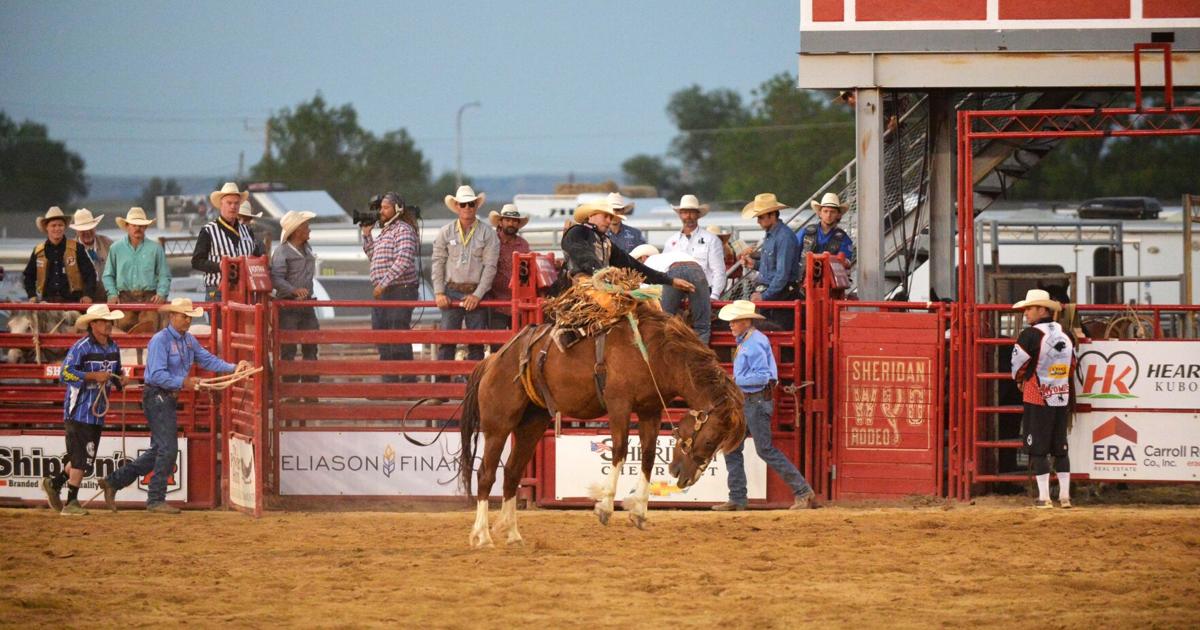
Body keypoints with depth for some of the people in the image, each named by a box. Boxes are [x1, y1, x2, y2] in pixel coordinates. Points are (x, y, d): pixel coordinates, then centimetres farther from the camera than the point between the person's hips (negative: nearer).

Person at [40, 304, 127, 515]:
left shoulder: (113, 348, 9)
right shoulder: (81, 347, -13)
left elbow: (116, 372, 23)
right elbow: (66, 373, -19)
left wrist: (120, 379, -1)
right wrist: (94, 376, -25)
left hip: (98, 411, 8)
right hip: (79, 409, -8)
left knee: (82, 457, 14)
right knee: (81, 457, -8)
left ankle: (55, 483, 31)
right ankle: (71, 502, 0)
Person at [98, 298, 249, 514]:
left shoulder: (189, 340, 11)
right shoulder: (160, 340, -16)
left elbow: (207, 360, 7)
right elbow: (157, 375, -23)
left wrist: (233, 368, -5)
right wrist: (183, 382, -28)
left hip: (169, 399, 10)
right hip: (156, 397, -10)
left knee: (158, 451, 15)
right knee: (168, 449, -10)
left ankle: (113, 481, 22)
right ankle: (156, 500, -2)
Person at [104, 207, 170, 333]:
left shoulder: (155, 248, 9)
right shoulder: (116, 248, 12)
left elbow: (164, 275, 11)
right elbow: (108, 275, 16)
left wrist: (162, 293, -6)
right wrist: (112, 294, 0)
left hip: (149, 298, -1)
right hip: (125, 298, 1)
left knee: (149, 331, -19)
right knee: (123, 330, -12)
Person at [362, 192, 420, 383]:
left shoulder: (403, 230, -9)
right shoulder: (384, 231, 19)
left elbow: (403, 261, -20)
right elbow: (372, 255, 30)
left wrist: (383, 284, -22)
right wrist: (366, 234, 18)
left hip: (399, 292, -10)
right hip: (381, 294, 10)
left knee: (399, 341, -10)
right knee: (384, 345, 11)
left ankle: (408, 381, -8)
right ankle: (389, 383, 16)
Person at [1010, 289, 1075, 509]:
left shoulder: (1030, 335, -16)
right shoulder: (1066, 335, 5)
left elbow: (1018, 366, -9)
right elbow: (1072, 364, 15)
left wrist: (1020, 381, 11)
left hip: (1037, 399, -6)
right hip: (1062, 397, 6)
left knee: (1039, 449, -1)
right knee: (1060, 448, 12)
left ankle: (1044, 497, -3)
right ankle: (1065, 495, 12)